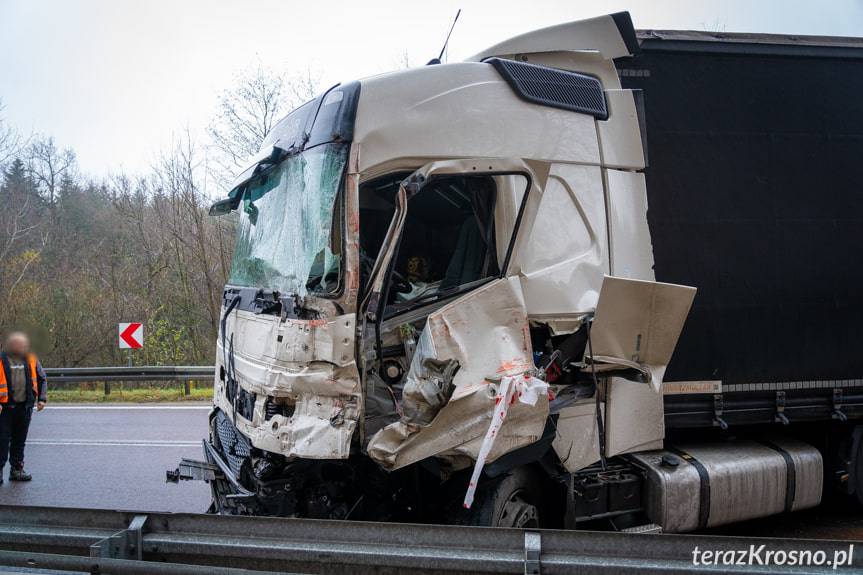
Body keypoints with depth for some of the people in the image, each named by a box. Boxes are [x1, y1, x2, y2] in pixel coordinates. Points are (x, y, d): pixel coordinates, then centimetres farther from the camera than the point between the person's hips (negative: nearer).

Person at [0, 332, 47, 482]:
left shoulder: (31, 359, 8)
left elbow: (42, 379, 17)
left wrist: (42, 398, 8)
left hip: (24, 407, 4)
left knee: (20, 440, 12)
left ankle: (17, 469, 20)